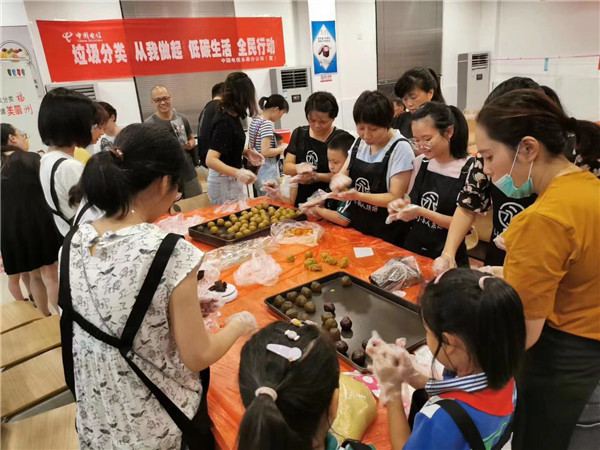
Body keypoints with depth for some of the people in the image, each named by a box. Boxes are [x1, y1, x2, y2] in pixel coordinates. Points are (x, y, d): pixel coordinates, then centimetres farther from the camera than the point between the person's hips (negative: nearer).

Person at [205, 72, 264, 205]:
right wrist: (238, 173, -44)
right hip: (225, 181, -9)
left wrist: (246, 152, 3)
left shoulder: (231, 116, 2)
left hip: (231, 179, 9)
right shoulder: (225, 122, -24)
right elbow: (210, 160, -32)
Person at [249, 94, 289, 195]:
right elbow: (265, 152, -25)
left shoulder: (254, 120, 9)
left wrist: (277, 148, 15)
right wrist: (282, 148, -10)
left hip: (257, 171, 9)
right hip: (268, 173, -9)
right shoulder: (267, 124, -18)